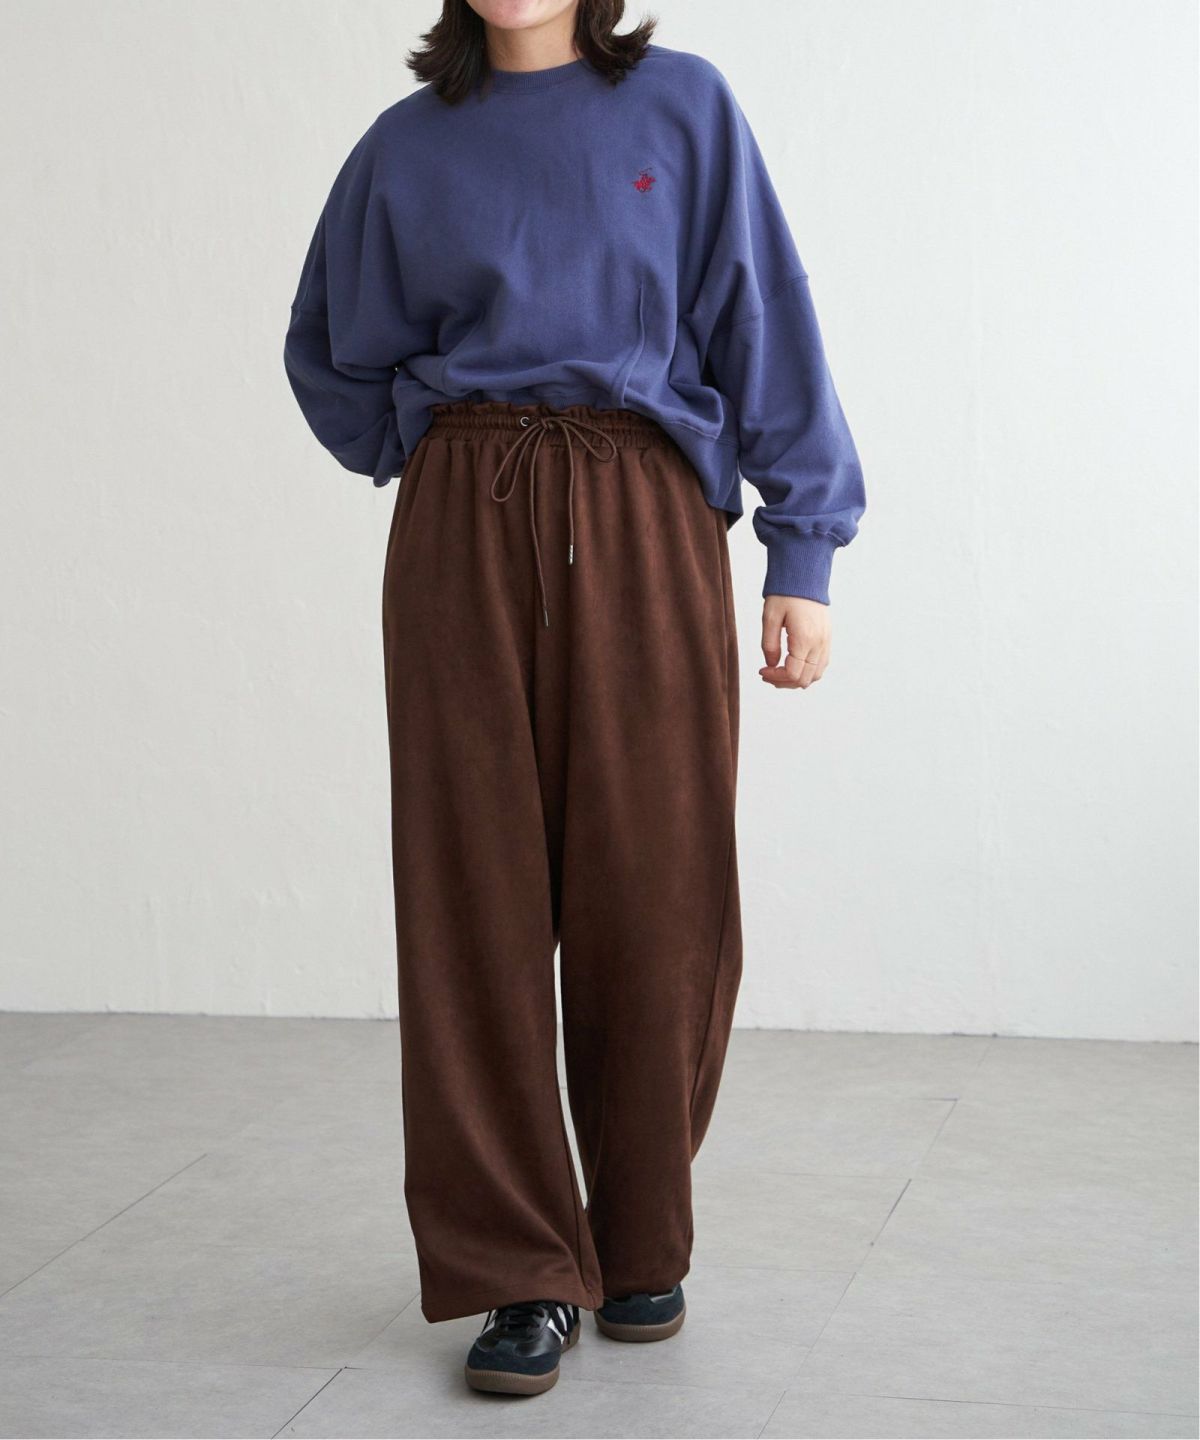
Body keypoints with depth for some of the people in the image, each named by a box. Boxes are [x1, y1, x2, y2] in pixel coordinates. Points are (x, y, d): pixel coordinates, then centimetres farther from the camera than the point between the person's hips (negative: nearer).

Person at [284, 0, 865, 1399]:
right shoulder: (409, 147, 10)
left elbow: (763, 327, 4)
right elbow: (333, 350, 24)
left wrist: (802, 551, -1)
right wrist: (433, 459, 13)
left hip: (646, 535, -1)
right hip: (463, 541, 1)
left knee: (656, 899, 0)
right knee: (479, 894, -2)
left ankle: (641, 1248, 18)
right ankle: (519, 1272, 7)